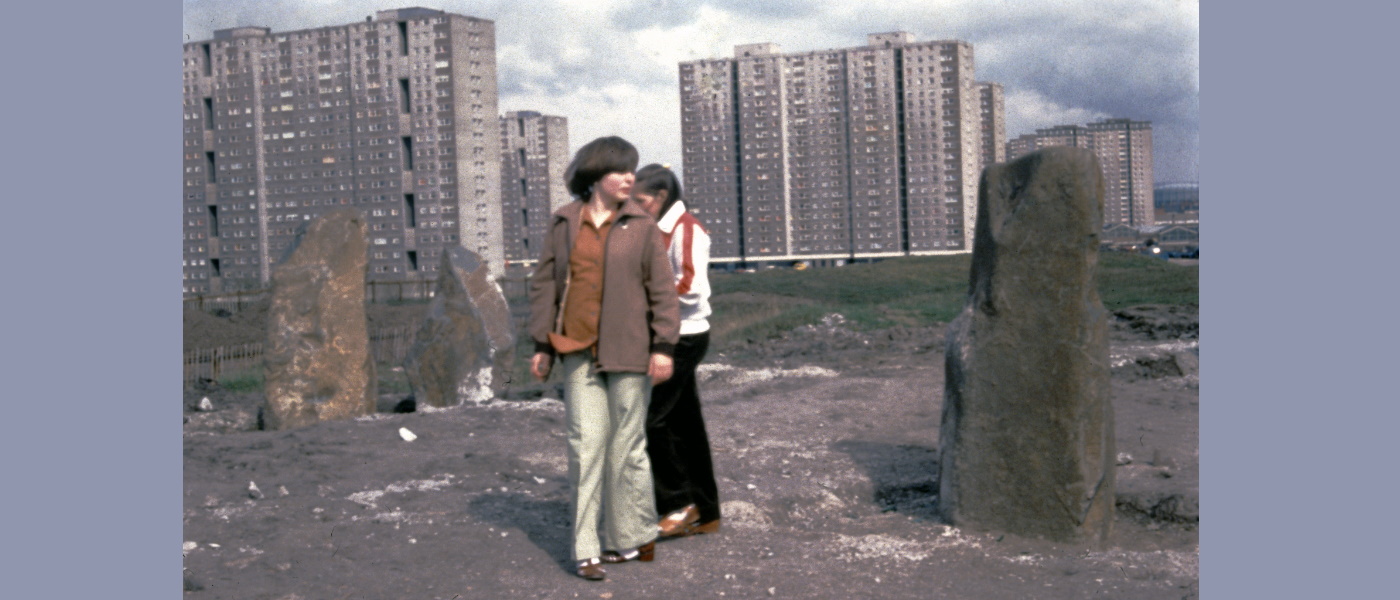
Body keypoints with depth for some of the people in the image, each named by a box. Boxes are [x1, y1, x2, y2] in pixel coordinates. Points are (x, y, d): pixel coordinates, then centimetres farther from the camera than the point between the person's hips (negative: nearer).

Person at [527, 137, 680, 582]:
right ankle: (585, 550, 4)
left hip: (628, 353, -1)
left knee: (626, 446, 5)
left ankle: (632, 539, 21)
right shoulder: (564, 223, 6)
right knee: (586, 445, -2)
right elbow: (544, 284, 10)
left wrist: (663, 347, -6)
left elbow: (662, 289, -1)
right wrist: (542, 344, 6)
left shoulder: (641, 225, 1)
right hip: (579, 352, 2)